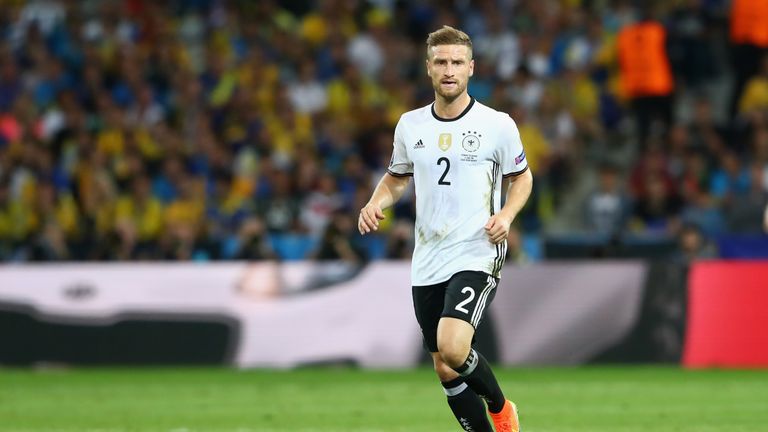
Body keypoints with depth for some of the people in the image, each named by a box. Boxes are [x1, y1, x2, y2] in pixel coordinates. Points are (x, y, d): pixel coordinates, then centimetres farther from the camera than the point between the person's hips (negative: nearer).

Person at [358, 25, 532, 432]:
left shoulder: (497, 124, -4)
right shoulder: (410, 124, 7)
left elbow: (522, 177, 9)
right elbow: (396, 177, 21)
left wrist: (506, 215, -10)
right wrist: (375, 203, 0)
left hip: (476, 256, -5)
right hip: (427, 262, 5)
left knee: (451, 348, -25)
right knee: (445, 369, 6)